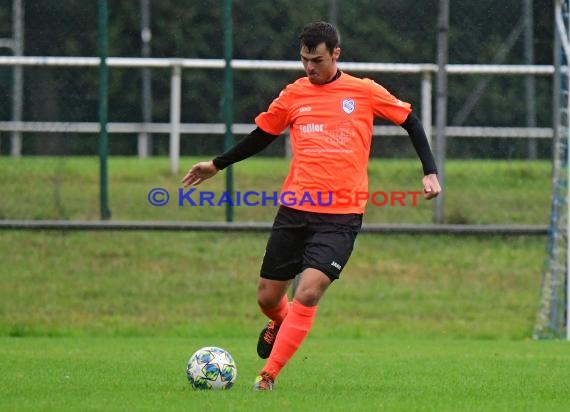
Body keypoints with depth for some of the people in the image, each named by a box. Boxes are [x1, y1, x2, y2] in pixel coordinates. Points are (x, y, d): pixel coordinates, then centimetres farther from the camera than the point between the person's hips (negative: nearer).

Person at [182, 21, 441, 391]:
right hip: (295, 210, 3)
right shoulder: (293, 95, 8)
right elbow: (262, 135, 22)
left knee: (308, 293, -19)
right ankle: (280, 324, 45)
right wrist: (217, 165, 25)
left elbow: (410, 122, 11)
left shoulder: (365, 92, 2)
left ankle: (268, 376, -13)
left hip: (341, 216, -3)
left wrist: (430, 172, 3)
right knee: (268, 297, 7)